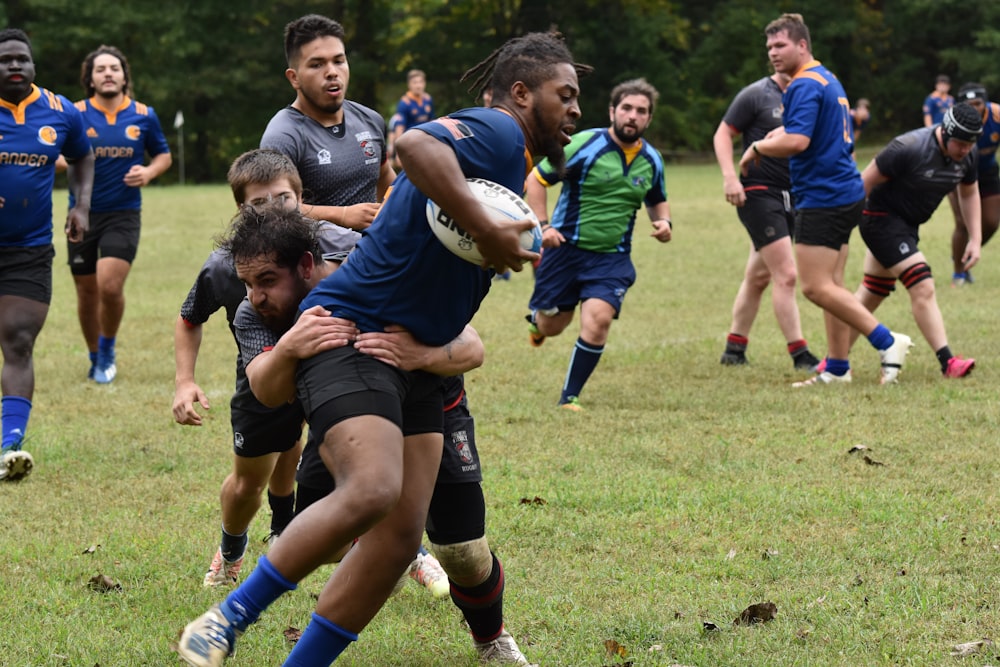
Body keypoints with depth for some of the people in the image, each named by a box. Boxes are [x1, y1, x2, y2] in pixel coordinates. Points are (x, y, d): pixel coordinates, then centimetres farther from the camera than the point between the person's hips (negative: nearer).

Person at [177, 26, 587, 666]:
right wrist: (487, 230, -30)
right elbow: (415, 145, -33)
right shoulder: (494, 132, -10)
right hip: (351, 332, -10)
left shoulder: (515, 166, 21)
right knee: (373, 489, -29)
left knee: (400, 535, -2)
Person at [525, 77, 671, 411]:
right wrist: (543, 226, -19)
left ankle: (569, 398, -5)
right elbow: (535, 180, -8)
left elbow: (657, 201, 22)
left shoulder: (652, 161, 3)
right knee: (550, 326, 8)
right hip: (566, 247, -2)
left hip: (612, 258, 2)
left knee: (598, 320, -20)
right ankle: (536, 318, 49)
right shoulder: (584, 146, -12)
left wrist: (664, 222, -1)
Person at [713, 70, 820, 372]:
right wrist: (730, 176, -17)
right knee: (786, 275, -13)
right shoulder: (756, 95, -7)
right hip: (759, 195, -7)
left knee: (758, 276, 14)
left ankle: (734, 348, 25)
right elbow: (723, 135, -4)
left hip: (790, 197, 7)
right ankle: (800, 355, -10)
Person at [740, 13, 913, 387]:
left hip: (823, 198, -11)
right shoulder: (828, 80, 18)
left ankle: (887, 342, -11)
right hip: (846, 193, 11)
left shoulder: (805, 85, -15)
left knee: (816, 287, -10)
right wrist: (775, 138, 21)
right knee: (831, 286, 12)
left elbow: (796, 141, -26)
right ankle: (837, 368, 13)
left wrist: (756, 148, -10)